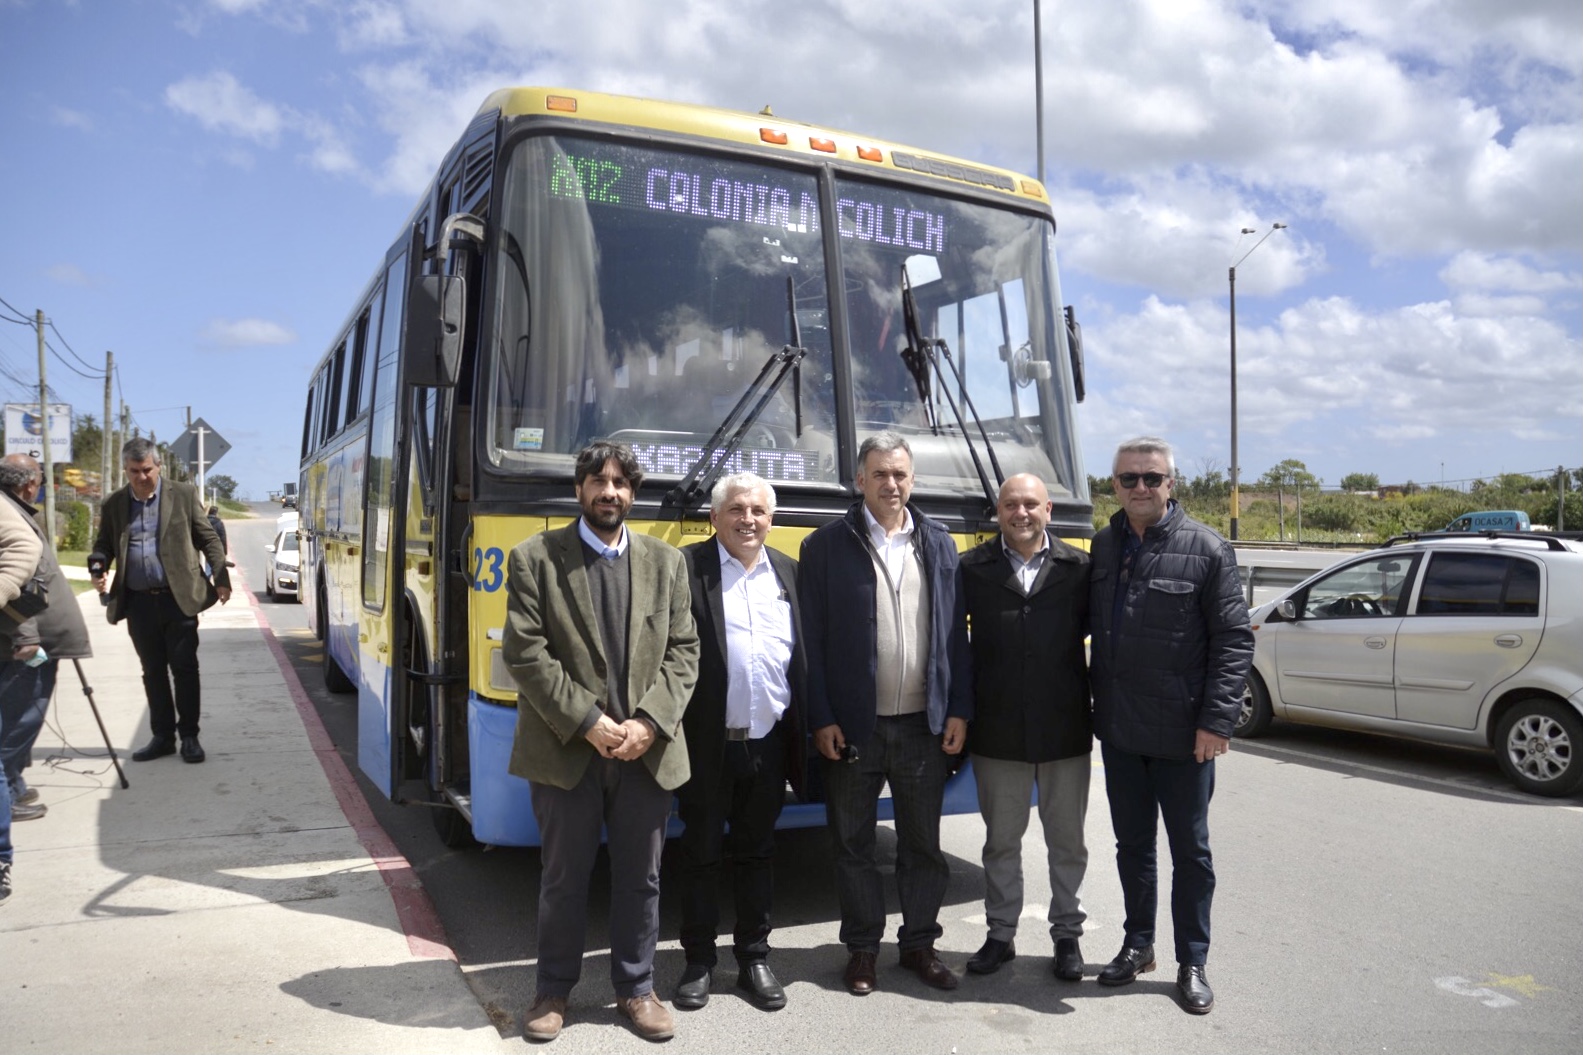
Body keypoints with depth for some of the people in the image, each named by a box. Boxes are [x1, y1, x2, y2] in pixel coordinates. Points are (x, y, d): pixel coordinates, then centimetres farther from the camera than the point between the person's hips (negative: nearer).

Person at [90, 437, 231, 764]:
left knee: (184, 669, 1)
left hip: (179, 598, -3)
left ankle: (189, 737, 10)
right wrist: (98, 569, -7)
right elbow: (104, 545, 15)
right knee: (153, 672, 10)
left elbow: (209, 540, 2)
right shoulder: (113, 505, 9)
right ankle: (162, 736, 20)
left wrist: (221, 579, -4)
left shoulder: (184, 495, 1)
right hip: (138, 603, 3)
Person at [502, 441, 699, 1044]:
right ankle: (554, 990, 31)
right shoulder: (535, 559, -2)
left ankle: (636, 987, 31)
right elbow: (525, 654, -9)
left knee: (640, 878, 13)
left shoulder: (666, 562, 8)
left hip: (647, 751, 3)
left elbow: (683, 652, 4)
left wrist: (650, 723, -10)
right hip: (566, 751, -2)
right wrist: (587, 722, -15)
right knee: (564, 878, 12)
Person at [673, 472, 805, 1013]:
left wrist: (804, 733, 6)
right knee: (701, 853, 10)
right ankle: (698, 961, 25)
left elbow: (807, 657, 10)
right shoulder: (686, 568, -5)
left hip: (769, 742, 4)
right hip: (706, 742, -3)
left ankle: (754, 958, 28)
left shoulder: (790, 573, 9)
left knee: (757, 852, 15)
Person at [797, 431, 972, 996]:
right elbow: (813, 639, -5)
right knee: (854, 844, 10)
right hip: (853, 726, -2)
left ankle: (920, 943, 30)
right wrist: (821, 719, -9)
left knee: (924, 843, 14)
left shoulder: (939, 544, 7)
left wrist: (958, 711, 1)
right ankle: (862, 947, 27)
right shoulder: (826, 546, -3)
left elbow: (956, 634, 7)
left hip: (925, 724, 3)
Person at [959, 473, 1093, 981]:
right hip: (997, 733, 0)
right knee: (1001, 839, 13)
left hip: (1066, 730, 0)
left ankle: (1067, 933, 30)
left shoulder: (1078, 568, 0)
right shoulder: (972, 568, -1)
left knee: (1067, 840, 13)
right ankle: (1001, 933, 28)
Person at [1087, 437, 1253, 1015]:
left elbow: (1234, 639, -10)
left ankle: (1192, 962, 24)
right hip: (1118, 730, 4)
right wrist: (1098, 706, 4)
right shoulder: (1103, 546, 6)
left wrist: (1217, 721, -15)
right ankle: (1138, 944, 33)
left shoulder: (1206, 549, -8)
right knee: (1132, 844, 17)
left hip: (1182, 735, -4)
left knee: (1190, 851, 9)